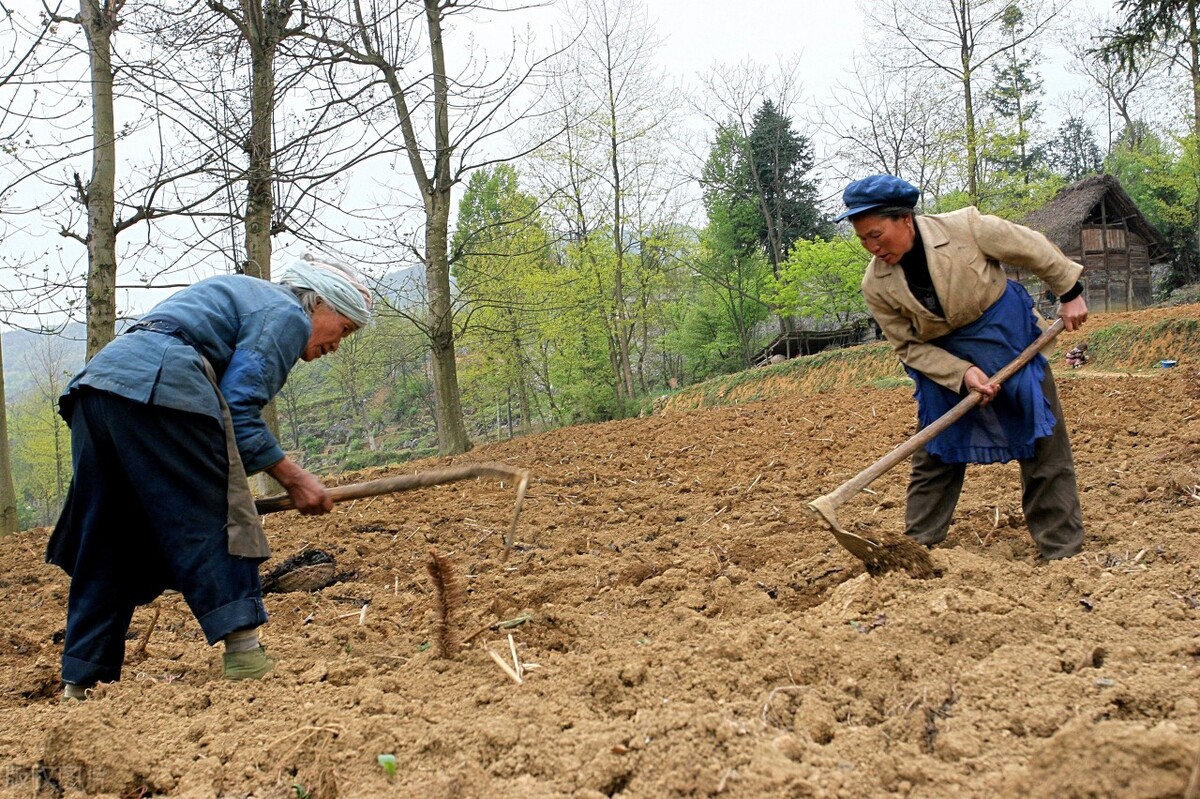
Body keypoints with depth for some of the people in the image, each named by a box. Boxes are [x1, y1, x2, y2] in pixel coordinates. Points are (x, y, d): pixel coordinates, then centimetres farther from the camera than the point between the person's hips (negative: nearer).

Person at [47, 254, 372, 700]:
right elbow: (238, 411, -8)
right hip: (157, 389, -9)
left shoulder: (247, 297, 32)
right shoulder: (287, 315, 4)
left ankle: (78, 684, 14)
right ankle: (244, 656, -11)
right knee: (214, 524, -6)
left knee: (104, 550, 11)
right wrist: (293, 479, -3)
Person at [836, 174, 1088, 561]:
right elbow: (909, 347, -10)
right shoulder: (876, 286, -17)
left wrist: (1070, 293, 0)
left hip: (1012, 341, -1)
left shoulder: (966, 226, -23)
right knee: (935, 456, 5)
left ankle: (1062, 552, 12)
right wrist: (962, 374, -21)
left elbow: (1033, 249, -8)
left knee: (1045, 449, 2)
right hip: (945, 366, 1)